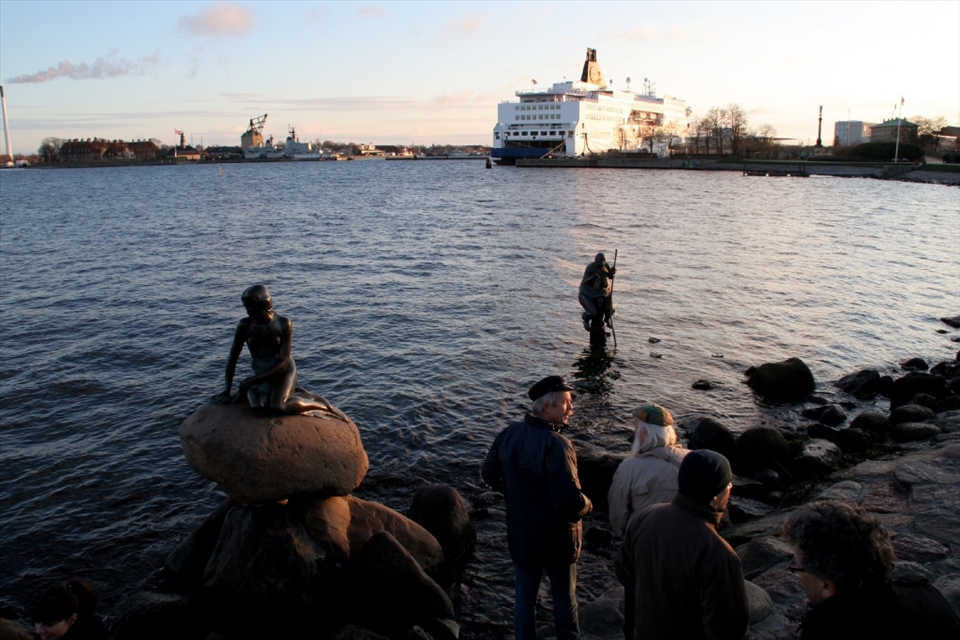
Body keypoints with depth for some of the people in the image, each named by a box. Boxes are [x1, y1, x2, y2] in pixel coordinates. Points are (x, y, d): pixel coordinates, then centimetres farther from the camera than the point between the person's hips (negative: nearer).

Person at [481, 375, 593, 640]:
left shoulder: (508, 434, -8)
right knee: (564, 598, 18)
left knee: (524, 597, 20)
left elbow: (489, 474, 5)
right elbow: (569, 500, -32)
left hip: (519, 534, 5)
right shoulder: (556, 445, -29)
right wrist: (587, 505, -10)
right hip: (555, 538, -5)